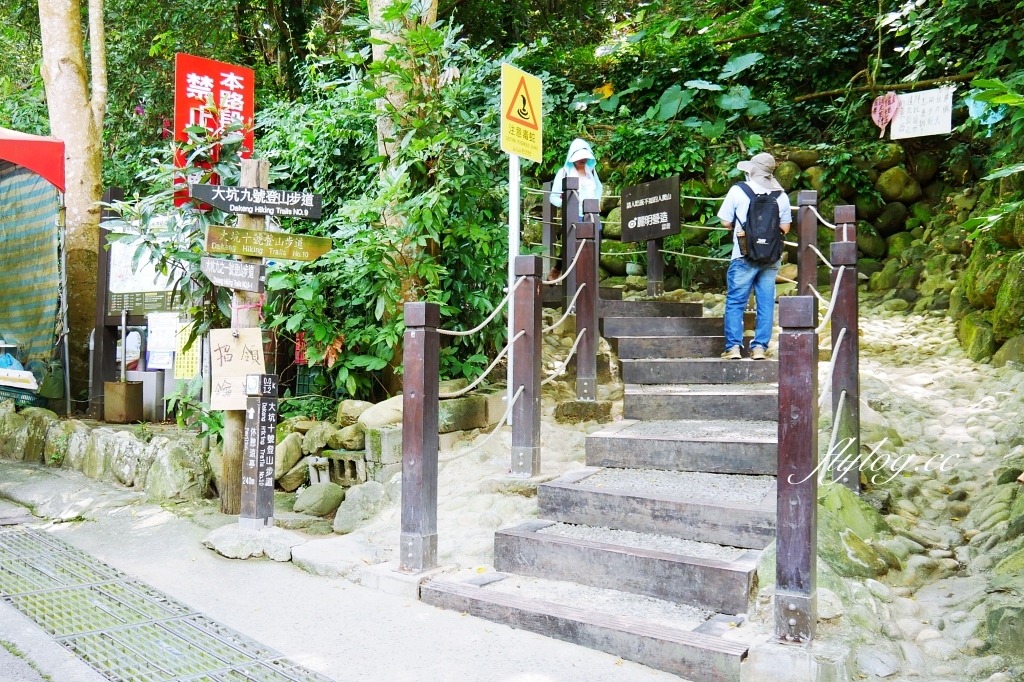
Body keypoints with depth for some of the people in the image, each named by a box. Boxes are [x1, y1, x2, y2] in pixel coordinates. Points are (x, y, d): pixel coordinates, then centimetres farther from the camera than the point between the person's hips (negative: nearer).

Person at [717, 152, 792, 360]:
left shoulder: (738, 190, -4)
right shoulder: (781, 195, 6)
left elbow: (726, 222, -1)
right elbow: (785, 227, 10)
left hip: (745, 256, -3)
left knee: (735, 302, 4)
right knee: (766, 303, 8)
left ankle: (733, 346, 0)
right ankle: (759, 347, 8)